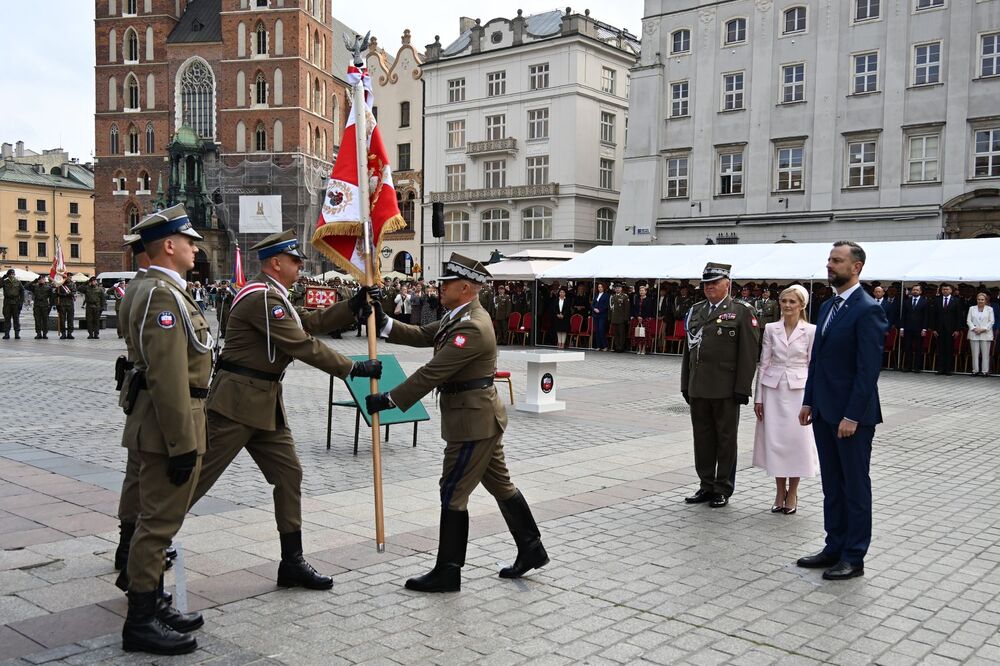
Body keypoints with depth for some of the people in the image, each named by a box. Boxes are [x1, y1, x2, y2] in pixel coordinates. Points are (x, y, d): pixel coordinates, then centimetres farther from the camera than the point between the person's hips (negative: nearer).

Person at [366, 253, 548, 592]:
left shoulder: (471, 327, -23)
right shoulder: (461, 315, 11)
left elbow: (432, 372, -24)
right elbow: (423, 336, 10)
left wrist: (389, 400, -20)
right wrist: (384, 324, -2)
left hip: (473, 422, -11)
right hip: (481, 418, 11)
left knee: (453, 494, -2)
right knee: (500, 484, 18)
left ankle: (447, 572, 9)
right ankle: (531, 550, 30)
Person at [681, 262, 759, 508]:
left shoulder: (741, 313, -3)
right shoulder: (695, 311, 13)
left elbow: (748, 354, -7)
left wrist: (742, 389, -12)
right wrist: (685, 384, 11)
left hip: (726, 390, -5)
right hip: (698, 388, 5)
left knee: (726, 439, 6)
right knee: (703, 439, 11)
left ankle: (723, 489, 16)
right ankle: (706, 486, 22)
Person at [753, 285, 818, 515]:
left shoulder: (811, 331, -2)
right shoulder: (771, 329, 4)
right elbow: (763, 364, 5)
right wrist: (758, 397, 2)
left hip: (798, 390, -2)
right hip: (773, 390, 2)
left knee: (796, 441, 1)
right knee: (774, 440, 5)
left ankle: (792, 493, 16)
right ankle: (780, 491, 19)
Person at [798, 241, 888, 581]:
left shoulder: (867, 310, -14)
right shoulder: (828, 306, 13)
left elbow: (869, 368, -18)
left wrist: (852, 415, -19)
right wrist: (808, 401, 12)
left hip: (851, 414, -8)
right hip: (824, 412, 8)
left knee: (855, 486, 4)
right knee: (832, 486, 15)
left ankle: (854, 557, 13)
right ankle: (835, 547, 26)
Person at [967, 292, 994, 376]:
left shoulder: (989, 309, 8)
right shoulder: (972, 308, 11)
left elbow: (991, 321, 1)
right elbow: (968, 320, 6)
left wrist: (983, 329, -11)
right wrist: (974, 328, -9)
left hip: (986, 334, -1)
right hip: (974, 334, 1)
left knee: (985, 353, -3)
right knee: (975, 353, 0)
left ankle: (985, 371, 0)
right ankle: (975, 370, 3)